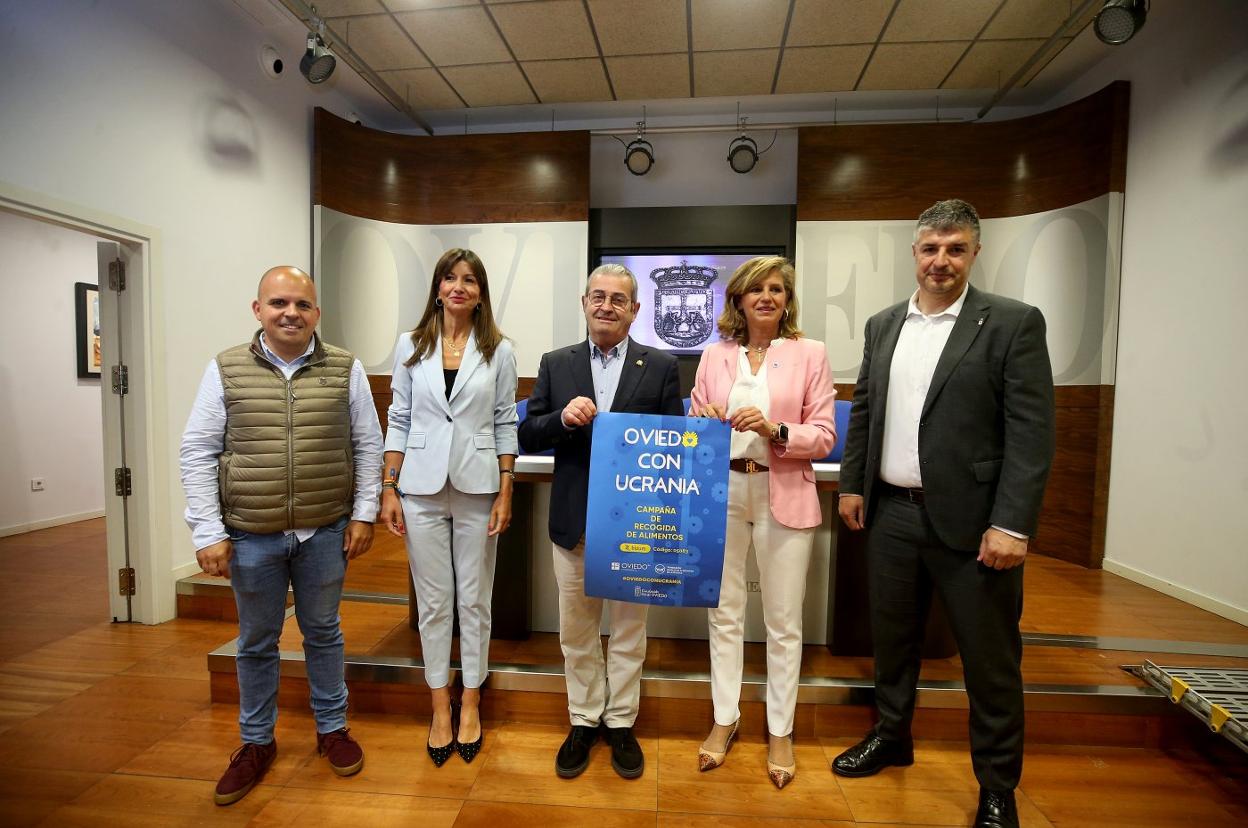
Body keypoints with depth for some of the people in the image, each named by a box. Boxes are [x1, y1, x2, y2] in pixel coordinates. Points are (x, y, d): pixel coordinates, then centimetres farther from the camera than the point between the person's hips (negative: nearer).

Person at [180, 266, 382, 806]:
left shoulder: (345, 369, -3)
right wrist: (208, 533, -5)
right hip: (250, 537, 1)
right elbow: (198, 452, 0)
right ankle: (256, 743, 39)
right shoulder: (226, 369, -2)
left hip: (326, 533, 0)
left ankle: (332, 728, 37)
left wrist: (363, 514, -3)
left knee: (323, 633, 16)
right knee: (256, 642, 17)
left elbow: (368, 445, 1)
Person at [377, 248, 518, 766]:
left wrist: (505, 493, -3)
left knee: (474, 599, 10)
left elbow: (506, 425, 1)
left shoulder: (499, 351, 2)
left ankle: (470, 704, 29)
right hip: (422, 486, 1)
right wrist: (388, 490, 1)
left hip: (477, 488, -1)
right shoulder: (410, 346, 5)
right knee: (434, 601, 10)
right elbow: (398, 420, 6)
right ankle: (440, 708, 28)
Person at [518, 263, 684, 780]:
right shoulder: (555, 365, 4)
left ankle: (620, 723, 37)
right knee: (576, 631, 16)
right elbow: (527, 436, 1)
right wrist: (563, 418, -19)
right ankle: (583, 722, 38)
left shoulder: (661, 367, 0)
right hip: (574, 521, 2)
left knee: (629, 629, 15)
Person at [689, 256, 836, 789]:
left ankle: (780, 732, 30)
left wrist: (774, 431, -19)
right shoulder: (714, 355, 7)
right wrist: (704, 423, -12)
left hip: (784, 497, -1)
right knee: (724, 611, 12)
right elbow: (696, 420, 10)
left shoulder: (809, 354, 1)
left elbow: (824, 436, -2)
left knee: (784, 620, 9)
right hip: (722, 493, 2)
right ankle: (725, 720, 32)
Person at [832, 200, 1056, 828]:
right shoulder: (883, 325, 9)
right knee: (891, 637, 19)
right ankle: (891, 738, 42)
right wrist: (852, 484, 7)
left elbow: (1031, 433, -10)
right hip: (891, 513, 4)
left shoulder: (1014, 323, -5)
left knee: (990, 658, 11)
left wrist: (1012, 524, -16)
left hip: (969, 520, -4)